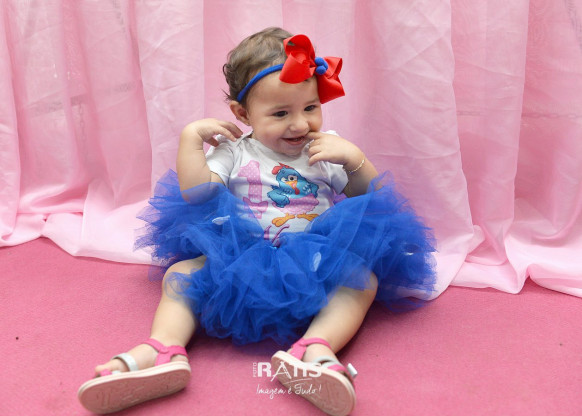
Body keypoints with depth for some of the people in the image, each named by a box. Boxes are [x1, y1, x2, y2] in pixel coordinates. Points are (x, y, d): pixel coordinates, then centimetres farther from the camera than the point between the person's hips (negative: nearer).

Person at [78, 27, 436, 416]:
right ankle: (164, 350, -32)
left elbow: (375, 202, 6)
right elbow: (196, 194, -8)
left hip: (314, 262, 0)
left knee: (362, 276, -25)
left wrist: (355, 159, -11)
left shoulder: (329, 148, 7)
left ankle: (316, 347, -43)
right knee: (181, 271, -15)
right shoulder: (234, 152, 5)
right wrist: (191, 137, -6)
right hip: (240, 258, 1)